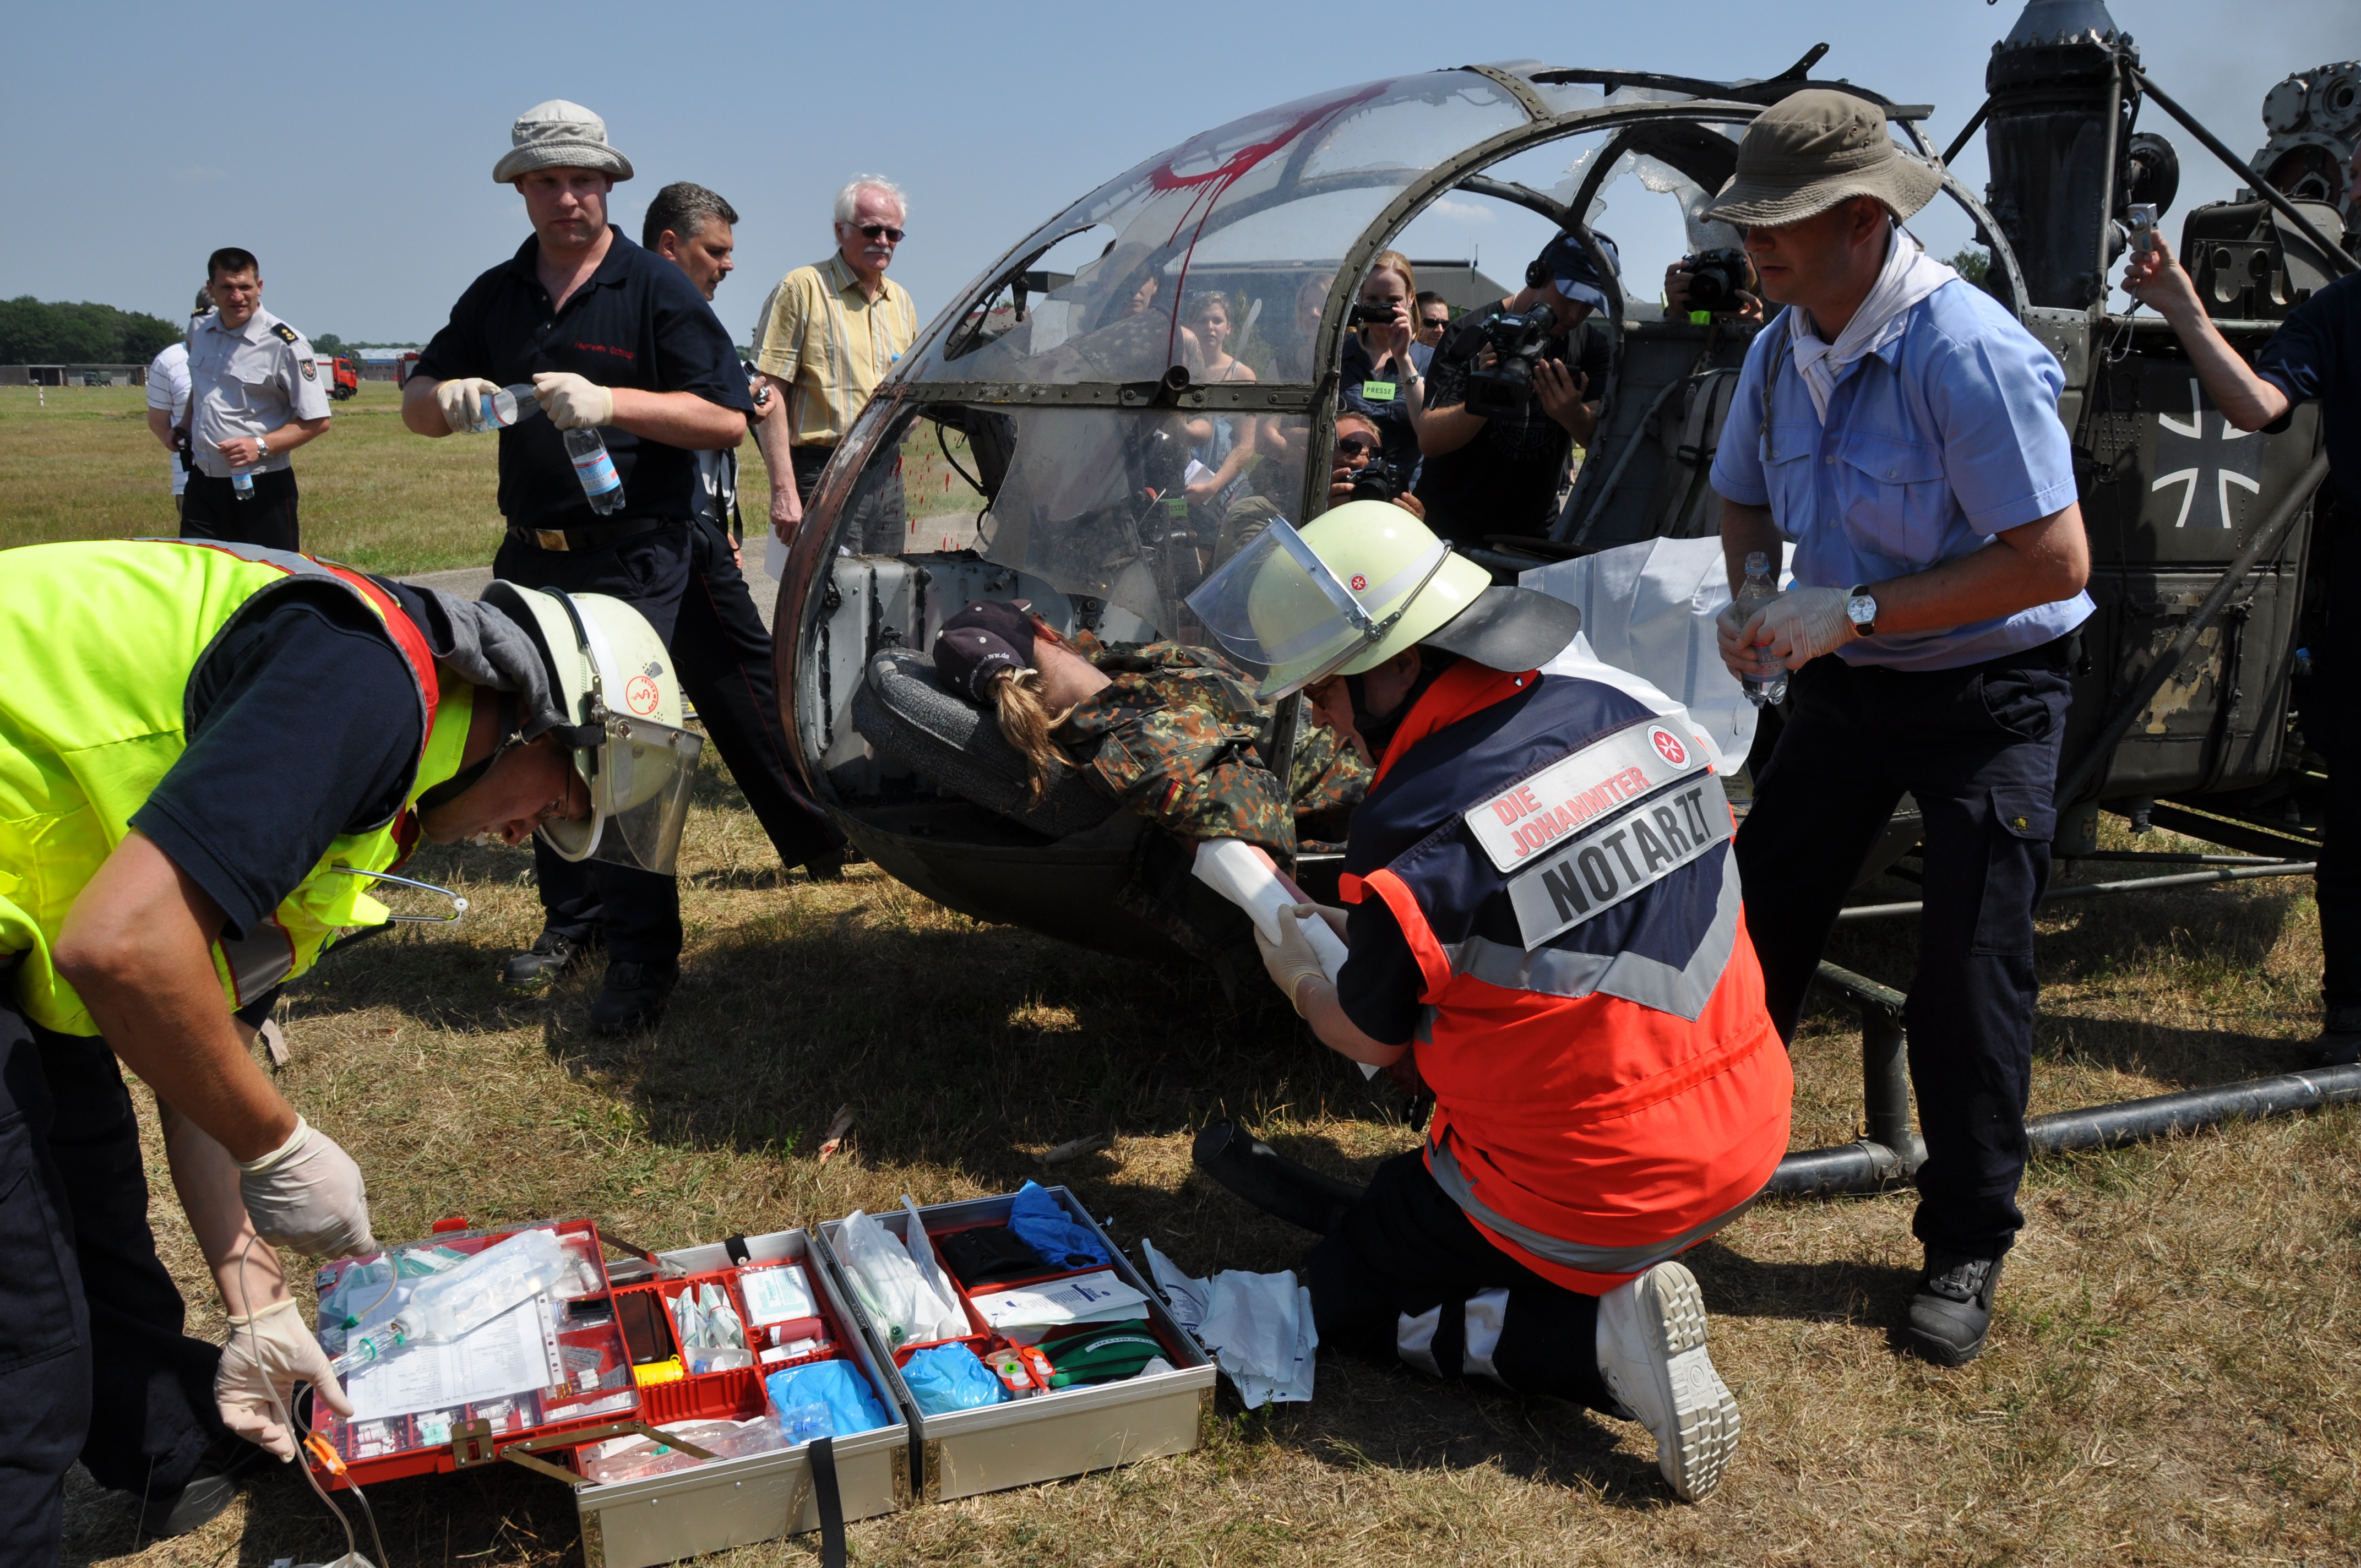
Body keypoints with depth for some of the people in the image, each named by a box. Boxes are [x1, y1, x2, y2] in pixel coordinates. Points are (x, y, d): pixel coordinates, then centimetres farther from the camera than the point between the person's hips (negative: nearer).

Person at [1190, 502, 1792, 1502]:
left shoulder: (1417, 830, -22)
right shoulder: (1631, 721, -1)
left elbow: (1372, 1042, -5)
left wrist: (1298, 977, 18)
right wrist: (1359, 935, 20)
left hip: (1600, 1193, -7)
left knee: (1346, 1298, 16)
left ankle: (1603, 1327, -4)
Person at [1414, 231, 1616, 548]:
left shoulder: (1593, 344, 3)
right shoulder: (1475, 333, -9)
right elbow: (1428, 440, -18)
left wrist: (1573, 414, -32)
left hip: (1534, 531, 4)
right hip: (1450, 529, -4)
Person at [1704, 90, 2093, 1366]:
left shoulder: (1969, 352, -25)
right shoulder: (1780, 350, -2)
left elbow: (2056, 560, -27)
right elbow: (1744, 507, 14)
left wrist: (1855, 611, -27)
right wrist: (1744, 601, -8)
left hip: (1986, 693, -6)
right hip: (1845, 684, 6)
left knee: (1968, 974, -4)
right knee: (1758, 923, 7)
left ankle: (1966, 1248, 14)